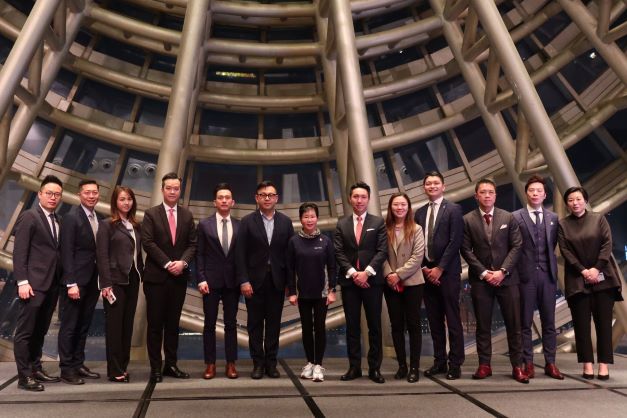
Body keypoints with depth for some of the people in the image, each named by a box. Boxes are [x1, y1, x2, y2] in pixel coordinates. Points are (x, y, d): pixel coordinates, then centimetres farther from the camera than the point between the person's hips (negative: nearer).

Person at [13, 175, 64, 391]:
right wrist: (22, 282, -17)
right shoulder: (29, 217, -6)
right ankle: (24, 376, 4)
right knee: (25, 331, 0)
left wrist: (61, 281, 7)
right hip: (34, 284, -7)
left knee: (40, 331, 14)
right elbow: (19, 252, -10)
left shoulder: (58, 220, 14)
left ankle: (36, 368, 24)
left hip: (52, 284, 7)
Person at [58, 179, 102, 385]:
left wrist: (101, 280, 7)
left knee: (83, 326, 13)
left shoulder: (98, 219, 11)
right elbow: (67, 253, -15)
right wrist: (71, 283, -19)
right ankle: (66, 369, 10)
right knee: (69, 326, 2)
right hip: (76, 281, -7)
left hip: (92, 281, 7)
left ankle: (78, 364, 22)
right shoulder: (71, 217, -10)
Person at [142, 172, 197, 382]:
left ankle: (171, 365, 18)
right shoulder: (151, 214, -1)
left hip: (179, 277, 3)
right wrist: (167, 264, -15)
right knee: (155, 324, 2)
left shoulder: (187, 215, 9)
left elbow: (192, 244, 5)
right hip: (156, 276, -3)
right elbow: (148, 243, -9)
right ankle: (155, 367, 9)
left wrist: (182, 262, -12)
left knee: (173, 323, 10)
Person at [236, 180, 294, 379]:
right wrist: (243, 280, -11)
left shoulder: (286, 222, 4)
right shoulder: (247, 221, -1)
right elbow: (240, 253, -4)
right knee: (255, 323, 5)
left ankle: (271, 362, 15)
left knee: (274, 323, 6)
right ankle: (258, 363, 15)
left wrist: (291, 281, -1)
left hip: (277, 280, 1)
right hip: (254, 280, -1)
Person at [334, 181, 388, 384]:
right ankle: (354, 367, 13)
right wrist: (353, 272, -11)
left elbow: (382, 251, -3)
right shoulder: (342, 224, 9)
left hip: (372, 280, -1)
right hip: (349, 280, 2)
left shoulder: (378, 222, 5)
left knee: (375, 325, 2)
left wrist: (367, 272, -14)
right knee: (352, 326, 6)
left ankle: (374, 368, 10)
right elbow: (339, 252, 2)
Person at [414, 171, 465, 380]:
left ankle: (455, 364, 6)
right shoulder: (420, 213, 13)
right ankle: (439, 361, 16)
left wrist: (439, 268, -12)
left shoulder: (453, 209, -2)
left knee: (452, 319, -1)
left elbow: (455, 241, -9)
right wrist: (424, 267, -2)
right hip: (427, 272, 5)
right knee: (434, 320, 9)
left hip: (447, 272, -5)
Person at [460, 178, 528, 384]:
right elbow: (466, 250, 0)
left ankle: (517, 366, 9)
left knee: (514, 324, 1)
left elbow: (516, 246, 1)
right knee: (483, 325, 4)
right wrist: (483, 273, -9)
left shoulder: (508, 217, 6)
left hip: (507, 278, 1)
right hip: (480, 279, -1)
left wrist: (503, 271, -10)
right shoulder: (467, 220, 3)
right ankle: (484, 365, 11)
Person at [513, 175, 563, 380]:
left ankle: (550, 363, 14)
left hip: (548, 274, 3)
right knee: (525, 322, 2)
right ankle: (528, 363, 9)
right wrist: (521, 264, -2)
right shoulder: (516, 217, -2)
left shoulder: (553, 218, 10)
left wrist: (548, 262, 5)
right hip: (526, 274, -3)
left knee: (549, 321, 7)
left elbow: (553, 245, 13)